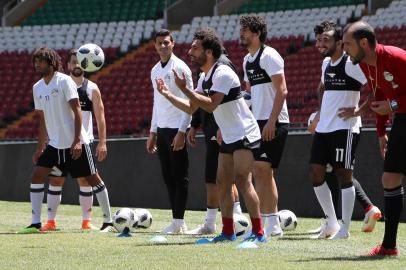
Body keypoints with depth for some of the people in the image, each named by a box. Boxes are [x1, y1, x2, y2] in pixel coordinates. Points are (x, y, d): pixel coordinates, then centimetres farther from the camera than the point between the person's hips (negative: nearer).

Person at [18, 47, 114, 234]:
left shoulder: (64, 81, -10)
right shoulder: (37, 88, 9)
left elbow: (77, 111, -13)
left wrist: (77, 140, -20)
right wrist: (40, 147, 14)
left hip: (75, 143, -6)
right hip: (54, 144, 6)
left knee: (93, 179, 0)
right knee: (37, 175, -8)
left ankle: (108, 220, 11)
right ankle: (35, 223, -5)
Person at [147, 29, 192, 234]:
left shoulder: (180, 68, -7)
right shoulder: (155, 71, 15)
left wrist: (182, 132, -17)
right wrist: (153, 133, 18)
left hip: (177, 130, -8)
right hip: (162, 130, 8)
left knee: (179, 176, -6)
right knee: (168, 177, 6)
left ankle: (179, 222, -5)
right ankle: (176, 221, 9)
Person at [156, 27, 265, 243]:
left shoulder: (223, 74, -19)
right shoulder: (204, 79, 10)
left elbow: (211, 105, -27)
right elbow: (191, 107, 16)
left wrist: (185, 89, -26)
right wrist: (168, 94, 6)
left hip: (244, 134, -10)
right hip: (228, 137, 10)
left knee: (241, 180, -17)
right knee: (223, 182, 8)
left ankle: (258, 232, -17)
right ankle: (228, 232, 14)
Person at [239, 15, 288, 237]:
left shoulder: (269, 56, -11)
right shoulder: (247, 60, 16)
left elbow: (282, 90, -16)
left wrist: (271, 122, -22)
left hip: (274, 123, -9)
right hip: (258, 123, 9)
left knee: (262, 170, -12)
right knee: (262, 173, 10)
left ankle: (266, 224, -11)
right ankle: (273, 224, 15)